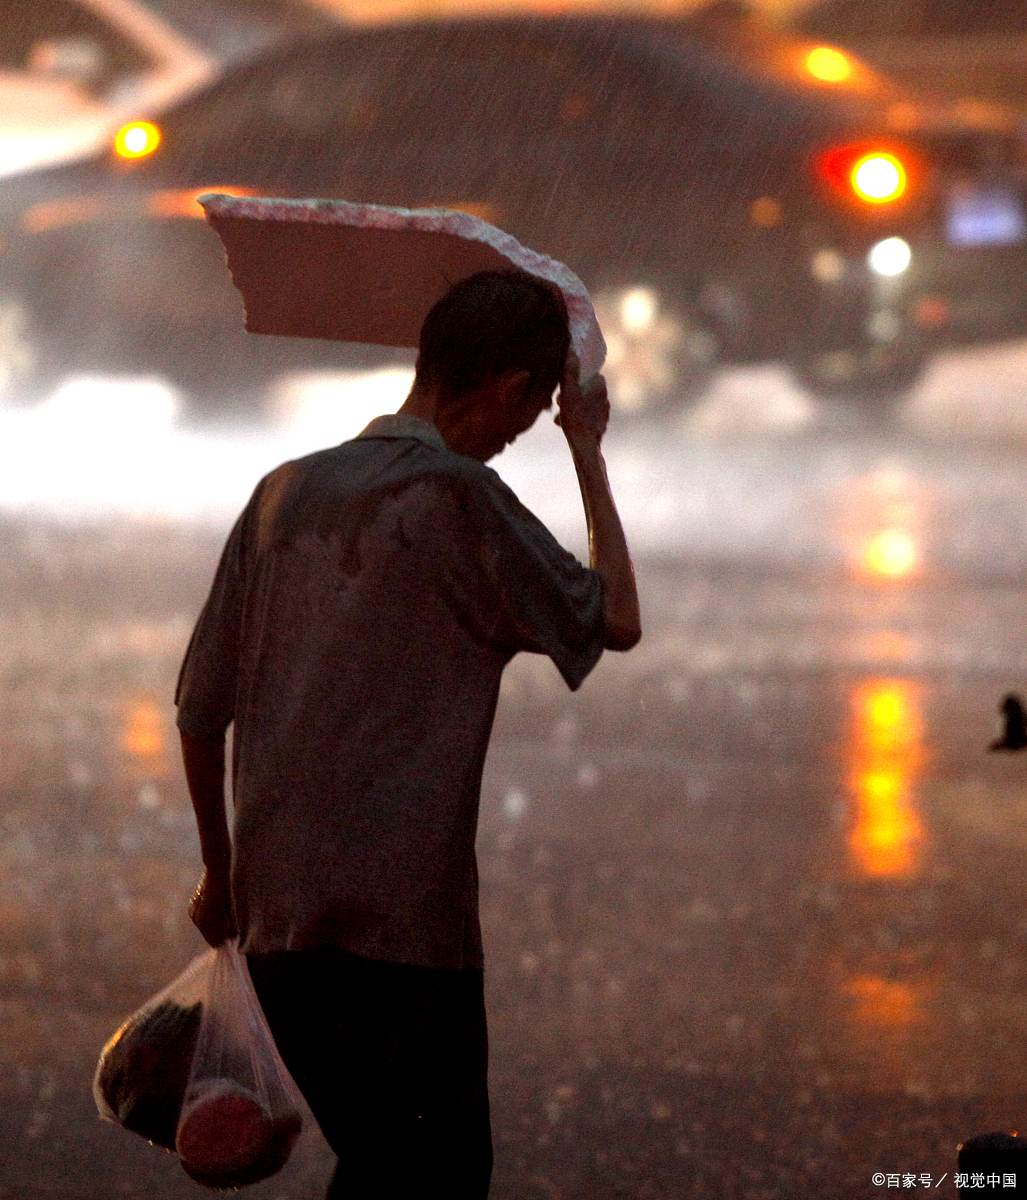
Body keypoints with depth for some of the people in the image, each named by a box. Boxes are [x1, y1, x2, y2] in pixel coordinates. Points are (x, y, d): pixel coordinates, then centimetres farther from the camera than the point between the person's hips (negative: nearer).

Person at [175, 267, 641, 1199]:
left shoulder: (287, 492, 10)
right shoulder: (457, 495, -9)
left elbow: (200, 709, 14)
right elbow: (613, 621, 0)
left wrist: (220, 871, 26)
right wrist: (589, 453, 10)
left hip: (277, 912, 7)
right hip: (401, 913, -7)